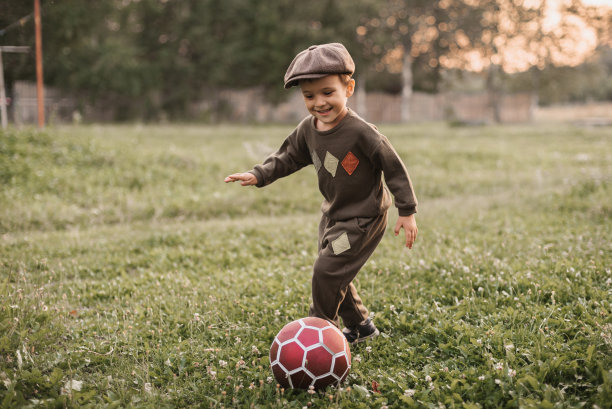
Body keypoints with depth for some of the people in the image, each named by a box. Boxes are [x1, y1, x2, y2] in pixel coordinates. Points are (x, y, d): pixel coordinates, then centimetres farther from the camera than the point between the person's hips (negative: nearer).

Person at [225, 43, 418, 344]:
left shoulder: (361, 133, -26)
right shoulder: (308, 129, -5)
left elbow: (394, 168, -19)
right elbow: (288, 157, 10)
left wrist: (407, 211, -16)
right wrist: (258, 175, -5)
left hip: (363, 219, -8)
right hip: (333, 214, 8)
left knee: (326, 270, -13)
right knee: (333, 274, 15)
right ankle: (359, 326, 33)